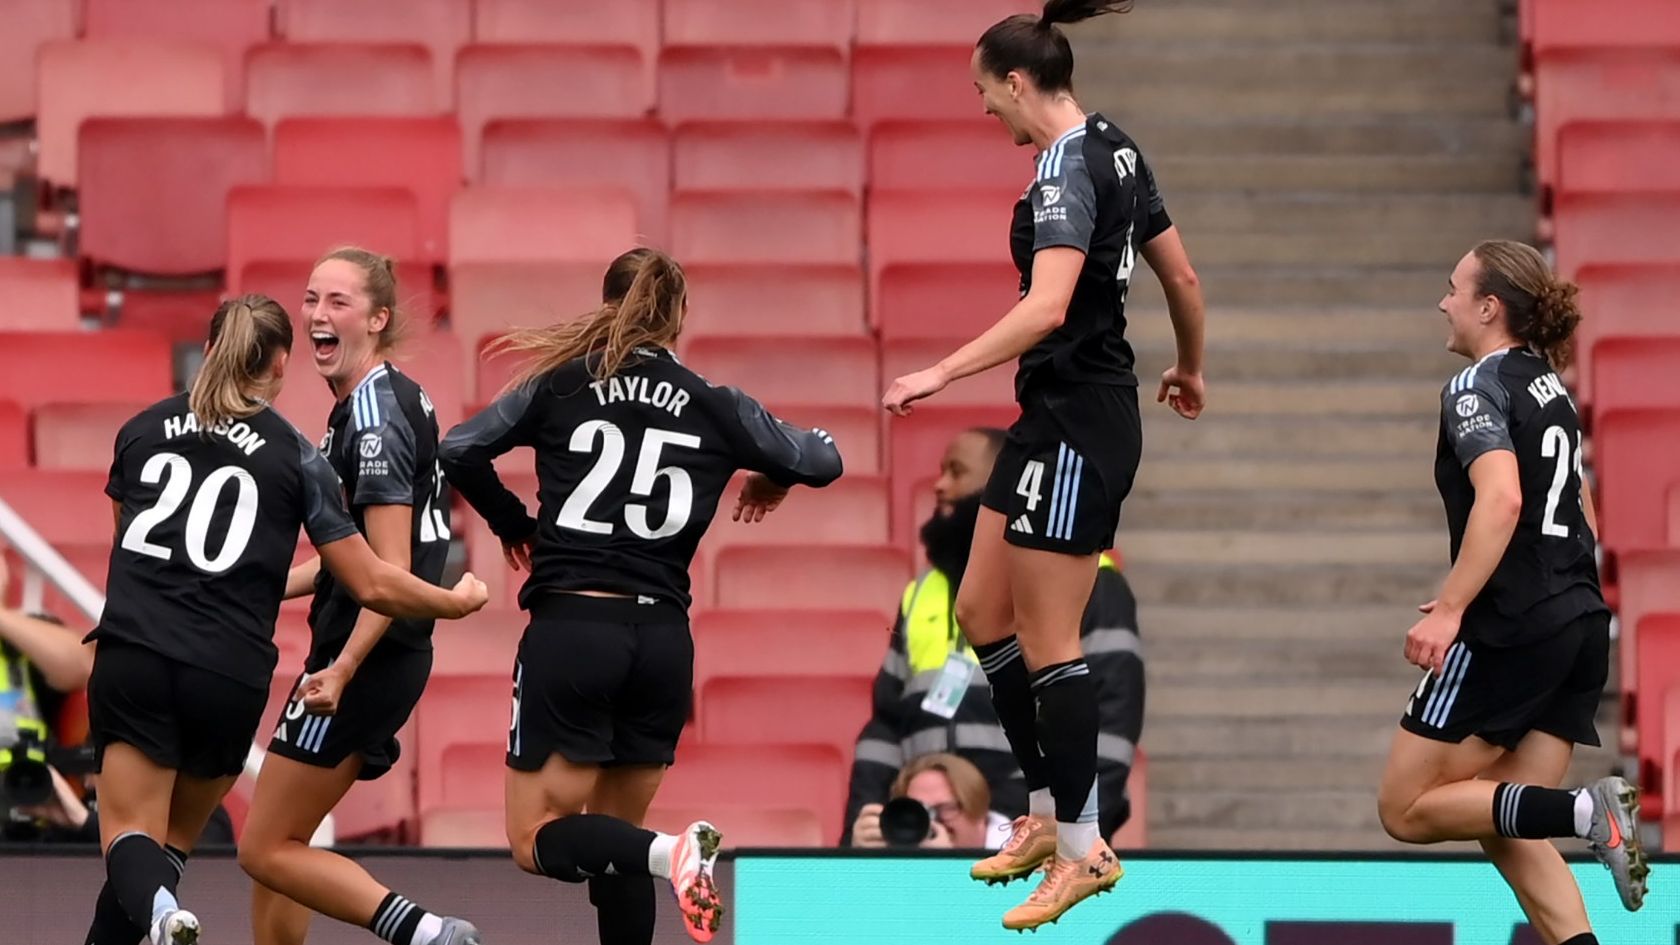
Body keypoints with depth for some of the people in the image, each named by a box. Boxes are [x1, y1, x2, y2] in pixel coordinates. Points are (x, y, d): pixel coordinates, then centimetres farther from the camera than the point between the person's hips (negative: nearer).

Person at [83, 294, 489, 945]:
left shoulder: (143, 429, 13)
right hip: (229, 673, -1)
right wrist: (457, 602, 21)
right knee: (173, 839, 16)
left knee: (130, 837, -2)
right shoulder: (294, 454, 4)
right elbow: (371, 585, 4)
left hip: (131, 655, 1)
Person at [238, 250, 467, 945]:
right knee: (275, 843, 15)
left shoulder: (374, 415, -17)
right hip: (393, 661, 10)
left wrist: (341, 670, -31)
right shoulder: (378, 401, 12)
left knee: (267, 849, -5)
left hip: (367, 661, -10)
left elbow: (390, 571, -23)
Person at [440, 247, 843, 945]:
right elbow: (821, 459, 12)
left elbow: (459, 450, -2)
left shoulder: (562, 385, 2)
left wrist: (513, 526, 14)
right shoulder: (715, 408, 5)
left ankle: (669, 855, -26)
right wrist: (773, 477, 34)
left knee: (538, 841, -1)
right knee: (612, 837, 16)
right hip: (663, 639, 3)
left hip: (570, 628, -3)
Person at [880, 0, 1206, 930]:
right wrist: (1189, 370, 35)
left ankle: (1081, 848, 2)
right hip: (1054, 419, 10)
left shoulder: (1067, 167, -18)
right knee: (982, 611, 15)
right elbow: (1182, 278, 18)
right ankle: (1047, 815, 21)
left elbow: (1047, 307, -30)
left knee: (1045, 640, -3)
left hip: (1075, 425, -10)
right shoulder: (1115, 152, 10)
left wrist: (941, 373, -30)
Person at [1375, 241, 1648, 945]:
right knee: (1505, 833, 9)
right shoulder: (1548, 386, 18)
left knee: (1407, 809, -1)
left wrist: (1450, 609, -28)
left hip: (1511, 630, -9)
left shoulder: (1478, 386, -9)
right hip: (1580, 623, 9)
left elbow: (1502, 497, -25)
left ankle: (1588, 812, -17)